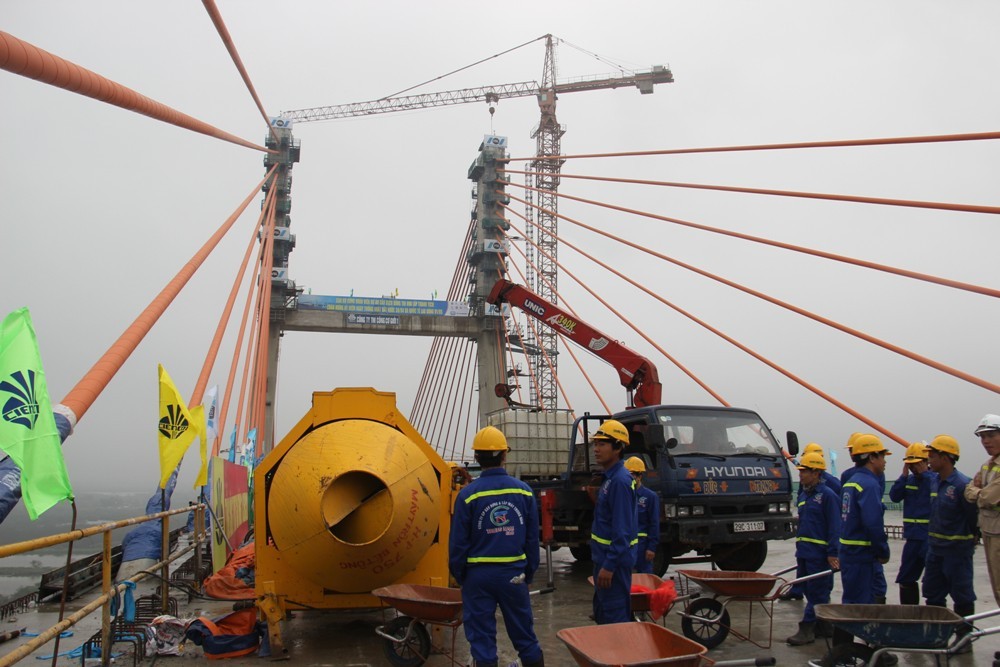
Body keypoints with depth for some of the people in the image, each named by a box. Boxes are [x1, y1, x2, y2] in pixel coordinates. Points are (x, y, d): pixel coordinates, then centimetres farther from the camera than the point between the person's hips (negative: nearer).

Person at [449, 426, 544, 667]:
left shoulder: (468, 494, -11)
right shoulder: (523, 491, -2)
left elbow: (458, 542, -6)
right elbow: (533, 539, 4)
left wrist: (459, 575, 9)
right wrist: (529, 572, 14)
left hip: (478, 575, -2)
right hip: (514, 573, 2)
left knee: (482, 639, 9)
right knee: (525, 636, 15)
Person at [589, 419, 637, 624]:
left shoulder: (620, 481, -20)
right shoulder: (609, 478, 11)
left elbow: (622, 529, -24)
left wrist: (609, 565, -24)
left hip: (614, 560, -10)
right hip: (604, 555, 10)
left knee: (615, 616, -1)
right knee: (601, 612, 19)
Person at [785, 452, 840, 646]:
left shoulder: (827, 495, -11)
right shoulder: (804, 495, 16)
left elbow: (835, 526, -14)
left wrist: (833, 553, -17)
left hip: (819, 553, -9)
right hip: (804, 552, 9)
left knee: (817, 592, -3)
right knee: (809, 589, 13)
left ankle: (808, 628, -1)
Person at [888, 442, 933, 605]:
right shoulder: (908, 480, 10)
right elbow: (894, 496, -1)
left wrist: (924, 473, -20)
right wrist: (904, 475, -7)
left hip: (931, 538, -7)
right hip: (912, 536, 7)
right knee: (906, 579, 14)